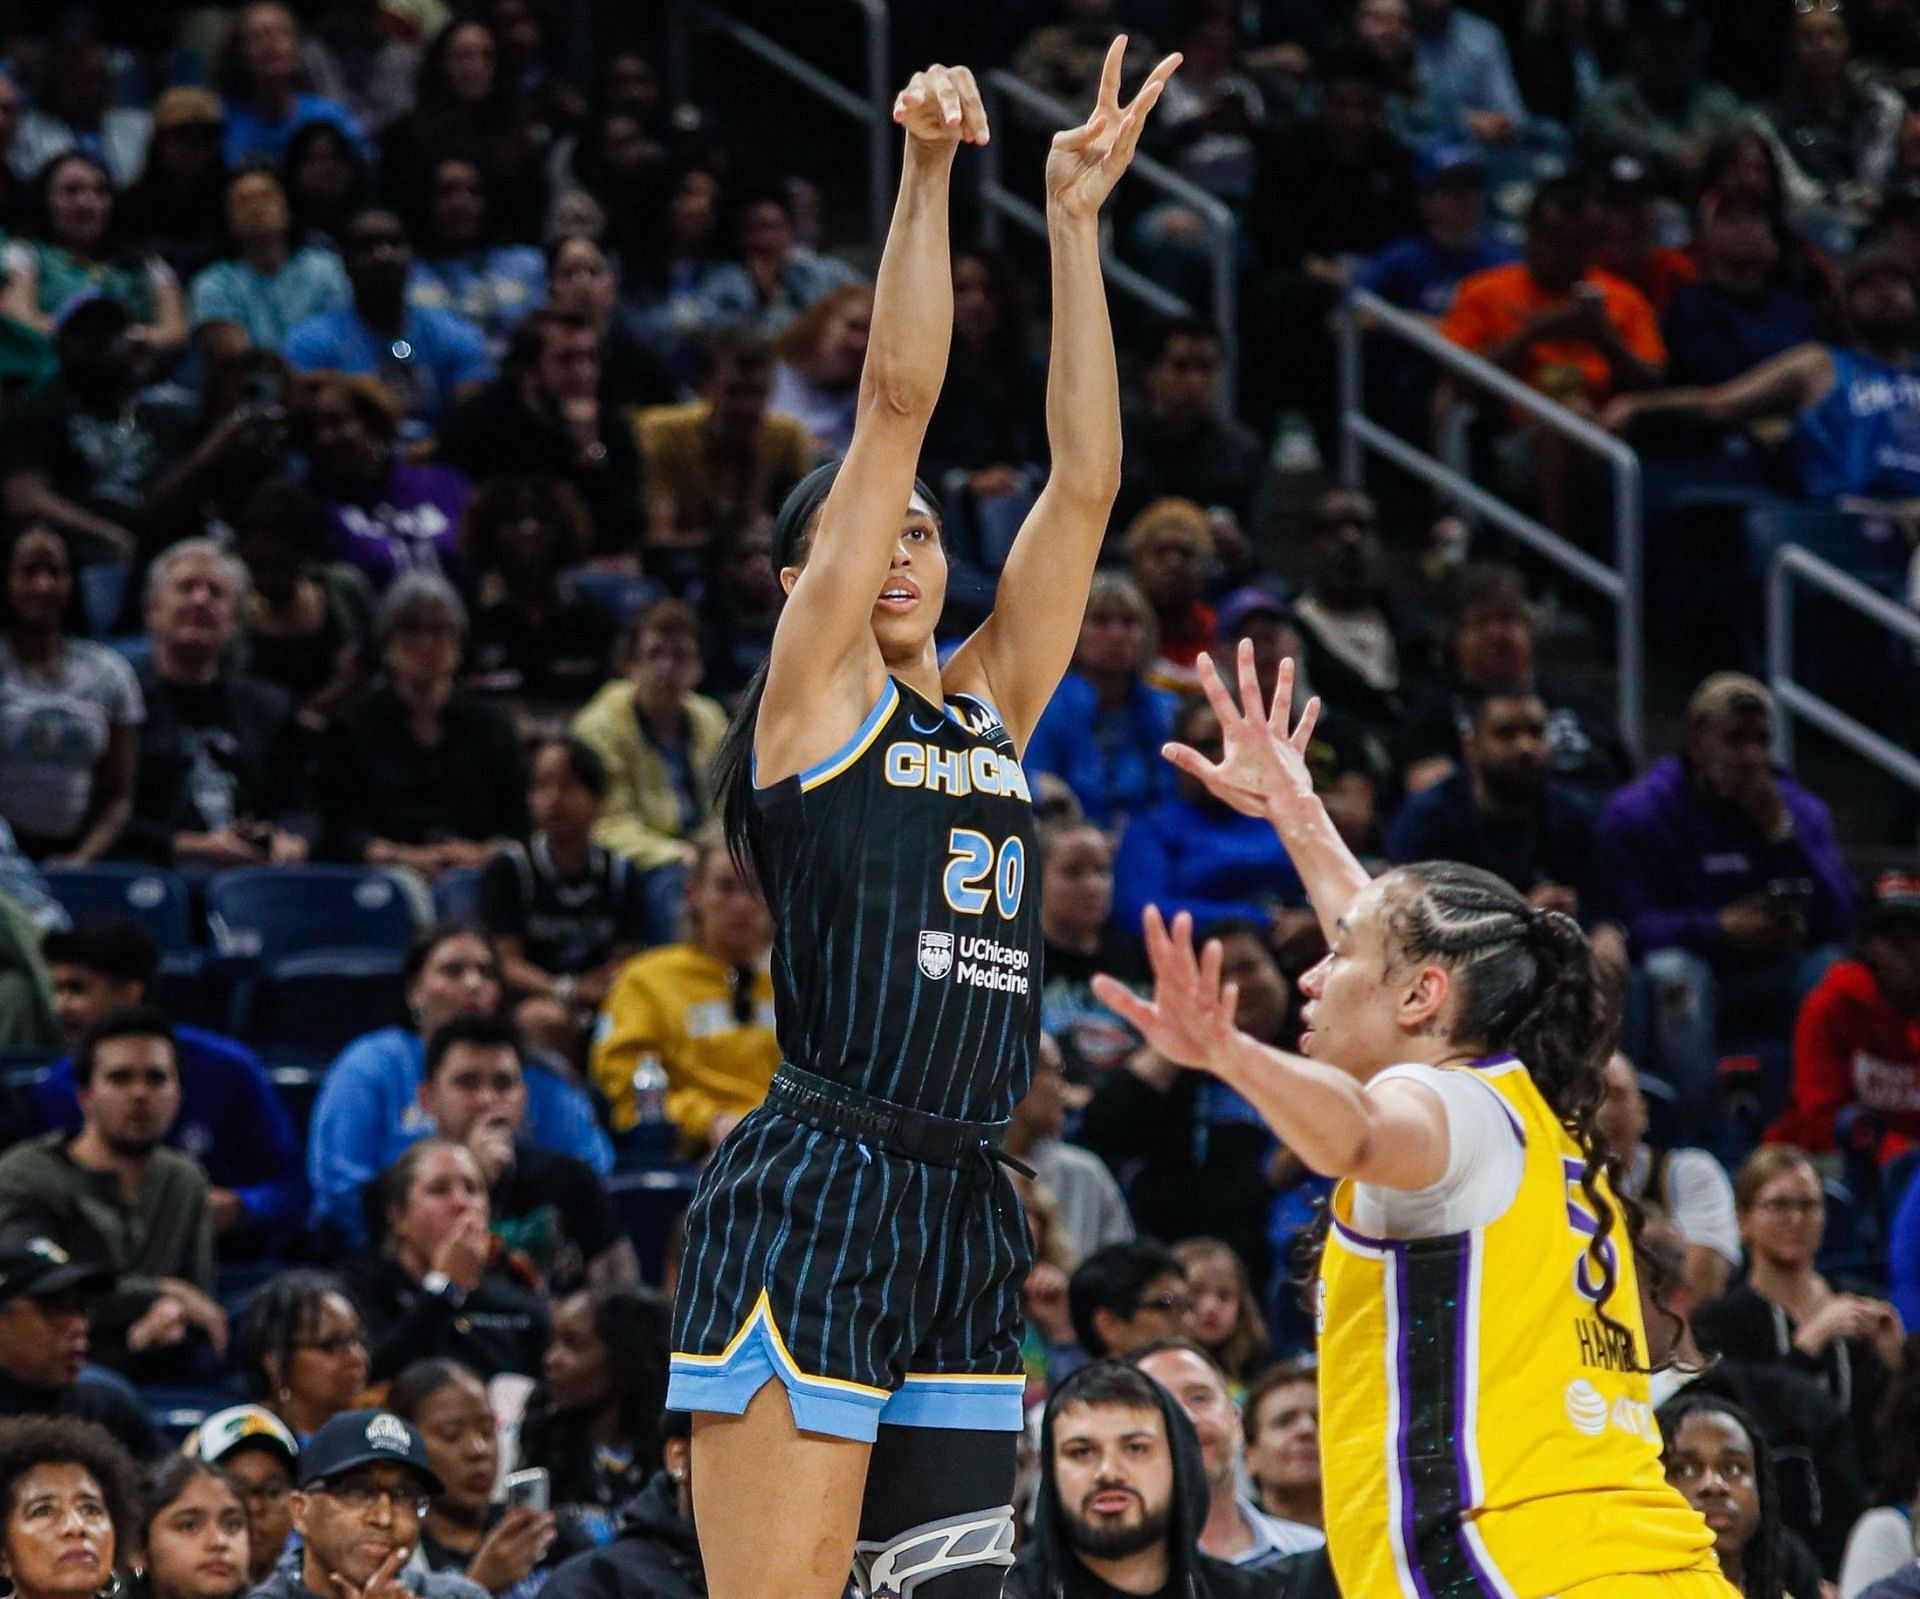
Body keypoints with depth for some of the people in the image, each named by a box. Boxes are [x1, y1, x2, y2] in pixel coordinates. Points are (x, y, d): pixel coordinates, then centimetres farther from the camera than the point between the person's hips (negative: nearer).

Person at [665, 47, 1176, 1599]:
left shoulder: (992, 708, 18)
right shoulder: (816, 692, 3)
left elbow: (1086, 477, 13)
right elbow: (895, 402, -3)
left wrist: (1076, 218, 10)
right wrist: (927, 172, -7)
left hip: (966, 1211, 7)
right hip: (813, 1194, -7)